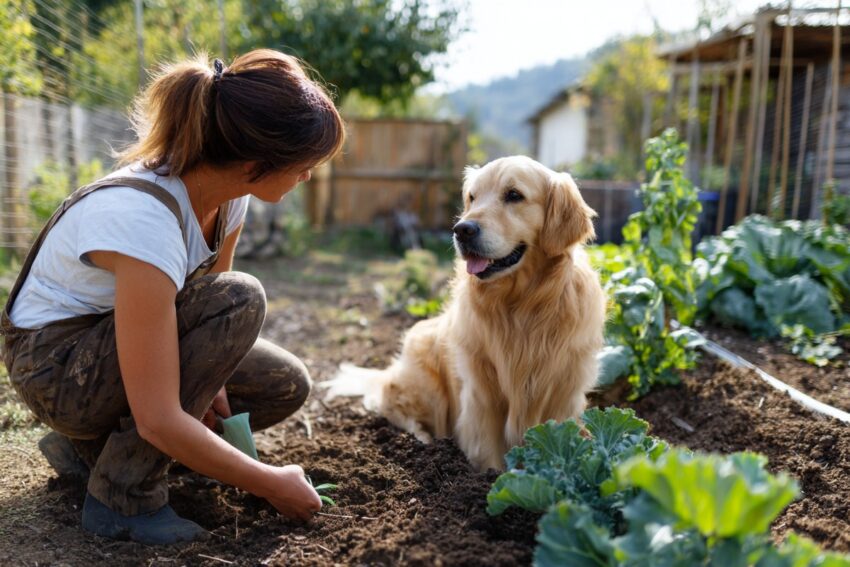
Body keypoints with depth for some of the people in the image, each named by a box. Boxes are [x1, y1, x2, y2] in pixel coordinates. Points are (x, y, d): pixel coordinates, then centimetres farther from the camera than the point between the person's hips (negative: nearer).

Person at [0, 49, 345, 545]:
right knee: (240, 300, -29)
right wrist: (272, 485, -24)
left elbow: (207, 310, 1)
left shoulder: (227, 191, -12)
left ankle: (97, 444, 10)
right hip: (55, 364, -8)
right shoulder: (144, 219, -36)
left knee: (286, 386, 0)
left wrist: (209, 380, -18)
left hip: (121, 339, 8)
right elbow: (158, 420, -34)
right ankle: (124, 494, -15)